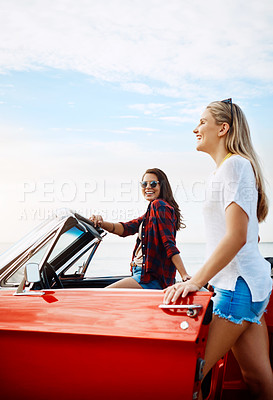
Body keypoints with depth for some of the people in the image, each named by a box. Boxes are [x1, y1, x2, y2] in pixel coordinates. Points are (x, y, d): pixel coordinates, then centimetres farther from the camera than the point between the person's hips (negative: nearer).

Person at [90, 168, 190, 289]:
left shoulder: (159, 205, -11)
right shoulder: (151, 212, 18)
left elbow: (169, 244, -20)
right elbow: (127, 228, 7)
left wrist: (185, 276, -25)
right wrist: (102, 223, -10)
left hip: (153, 278, -10)